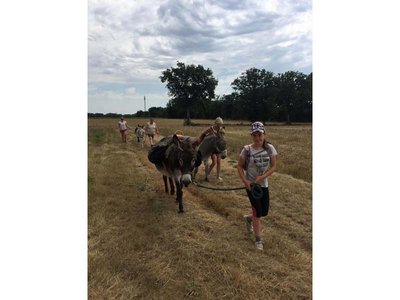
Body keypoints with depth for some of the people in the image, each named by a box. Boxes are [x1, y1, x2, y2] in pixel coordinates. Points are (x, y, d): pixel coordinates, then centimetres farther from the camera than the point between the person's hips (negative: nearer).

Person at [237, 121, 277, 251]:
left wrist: (262, 177, -18)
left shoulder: (270, 148, -7)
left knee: (264, 212, 11)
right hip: (251, 185, -3)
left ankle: (249, 218, 45)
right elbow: (240, 166, -4)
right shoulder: (247, 149, -13)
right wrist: (245, 181, -15)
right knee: (257, 211, -2)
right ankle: (258, 239, 17)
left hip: (263, 184, 4)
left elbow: (273, 166, -5)